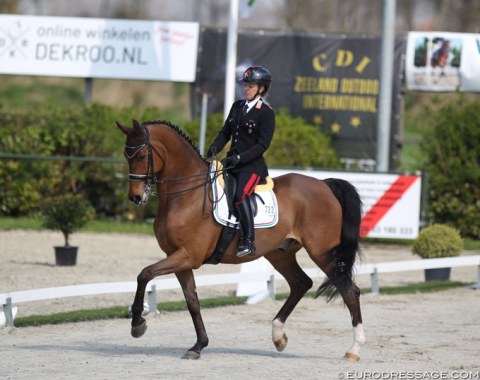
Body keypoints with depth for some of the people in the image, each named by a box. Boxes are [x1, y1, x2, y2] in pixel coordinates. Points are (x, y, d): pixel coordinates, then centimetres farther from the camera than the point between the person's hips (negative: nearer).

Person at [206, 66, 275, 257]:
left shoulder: (266, 113, -7)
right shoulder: (237, 107, 14)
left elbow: (262, 145, -13)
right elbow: (226, 132, 17)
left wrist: (239, 158, -22)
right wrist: (214, 148, -3)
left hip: (252, 164, -8)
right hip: (232, 160, 8)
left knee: (240, 194, -31)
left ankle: (248, 241, -31)